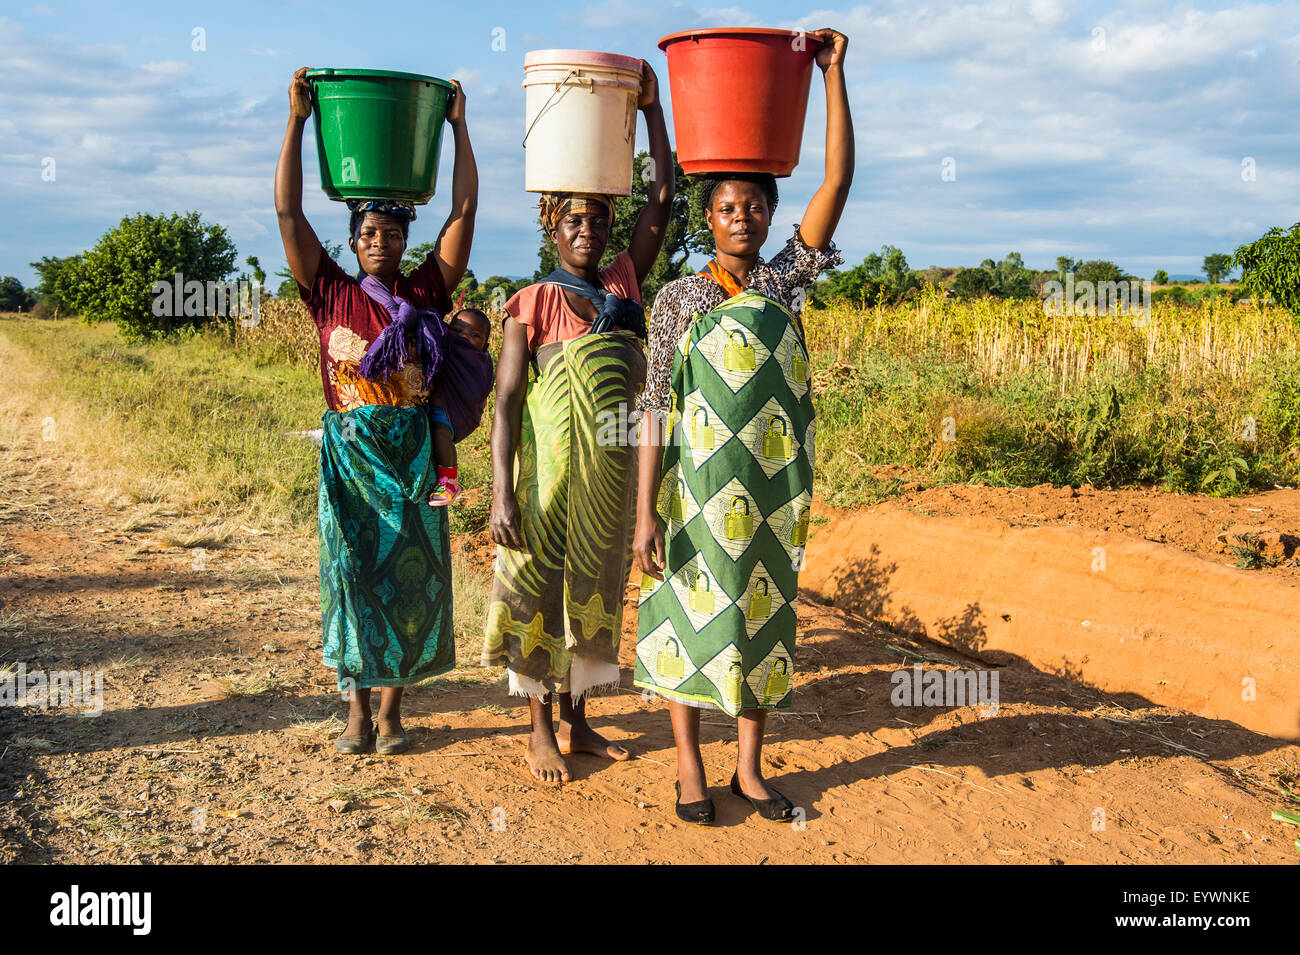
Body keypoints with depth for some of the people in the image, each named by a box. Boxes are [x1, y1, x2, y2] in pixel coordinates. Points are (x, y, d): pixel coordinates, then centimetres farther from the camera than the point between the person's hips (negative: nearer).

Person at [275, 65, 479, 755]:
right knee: (352, 572, 3)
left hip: (412, 454, 1)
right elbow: (288, 211, -1)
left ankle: (392, 706, 15)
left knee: (408, 575, 3)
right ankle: (356, 705, 13)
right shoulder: (332, 294, 3)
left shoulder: (426, 294, 4)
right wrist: (297, 119, -3)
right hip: (349, 454, 0)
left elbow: (464, 211, 3)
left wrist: (458, 125, 4)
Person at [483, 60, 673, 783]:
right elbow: (506, 402, -9)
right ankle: (541, 730, 18)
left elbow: (664, 197, 3)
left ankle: (577, 722, 26)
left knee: (595, 588, 12)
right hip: (552, 464, -4)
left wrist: (651, 106, 0)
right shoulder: (533, 304, -4)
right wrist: (503, 494, -16)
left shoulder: (626, 283, 8)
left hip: (615, 468, 5)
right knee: (541, 587, 3)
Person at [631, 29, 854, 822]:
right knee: (689, 614, 6)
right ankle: (691, 769, 22)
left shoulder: (786, 282, 5)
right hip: (696, 487, -2)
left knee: (761, 616, 11)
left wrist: (834, 74, -6)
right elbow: (656, 406, -4)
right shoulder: (678, 297, -1)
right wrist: (645, 509, -9)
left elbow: (839, 181, -3)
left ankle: (750, 768, 26)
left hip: (771, 489, 2)